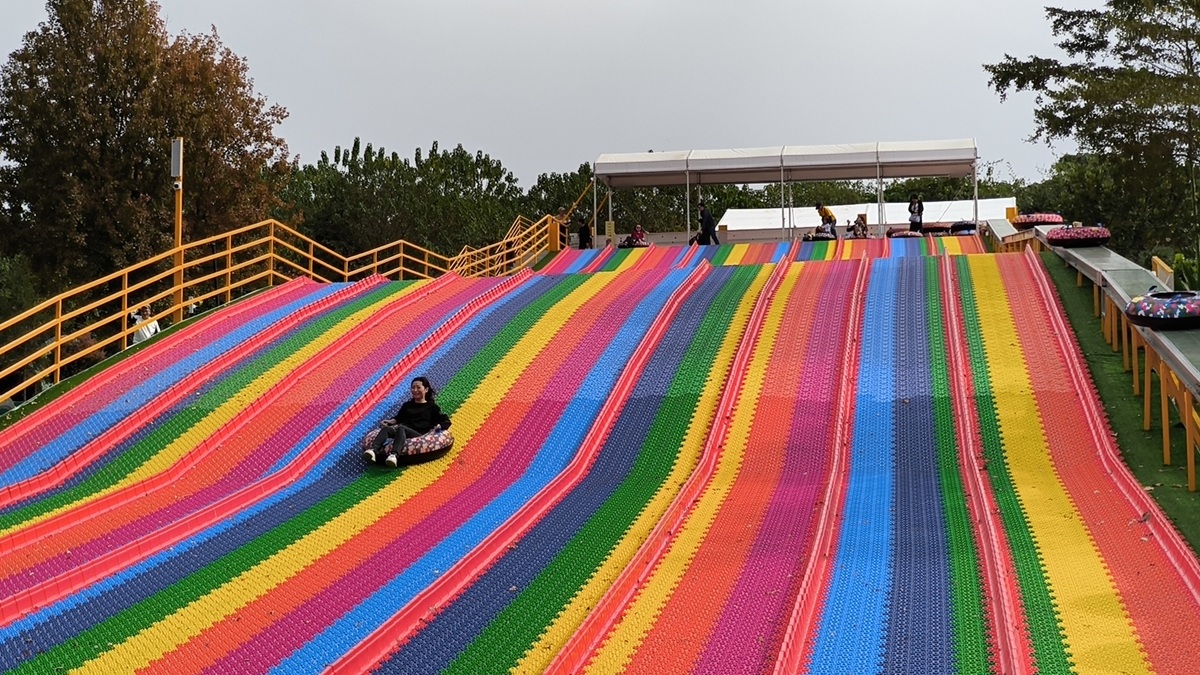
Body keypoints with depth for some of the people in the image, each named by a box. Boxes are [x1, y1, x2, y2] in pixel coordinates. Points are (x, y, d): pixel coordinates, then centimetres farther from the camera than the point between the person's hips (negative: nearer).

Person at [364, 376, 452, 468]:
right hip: (402, 432, 4)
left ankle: (393, 455, -64)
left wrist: (438, 427, -8)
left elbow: (446, 422, 13)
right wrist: (389, 421, 15)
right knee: (386, 428, -29)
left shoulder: (431, 407, 20)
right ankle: (373, 450, -56)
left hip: (418, 434, -4)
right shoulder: (407, 405, 33)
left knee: (401, 428, -37)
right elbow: (398, 418, 37)